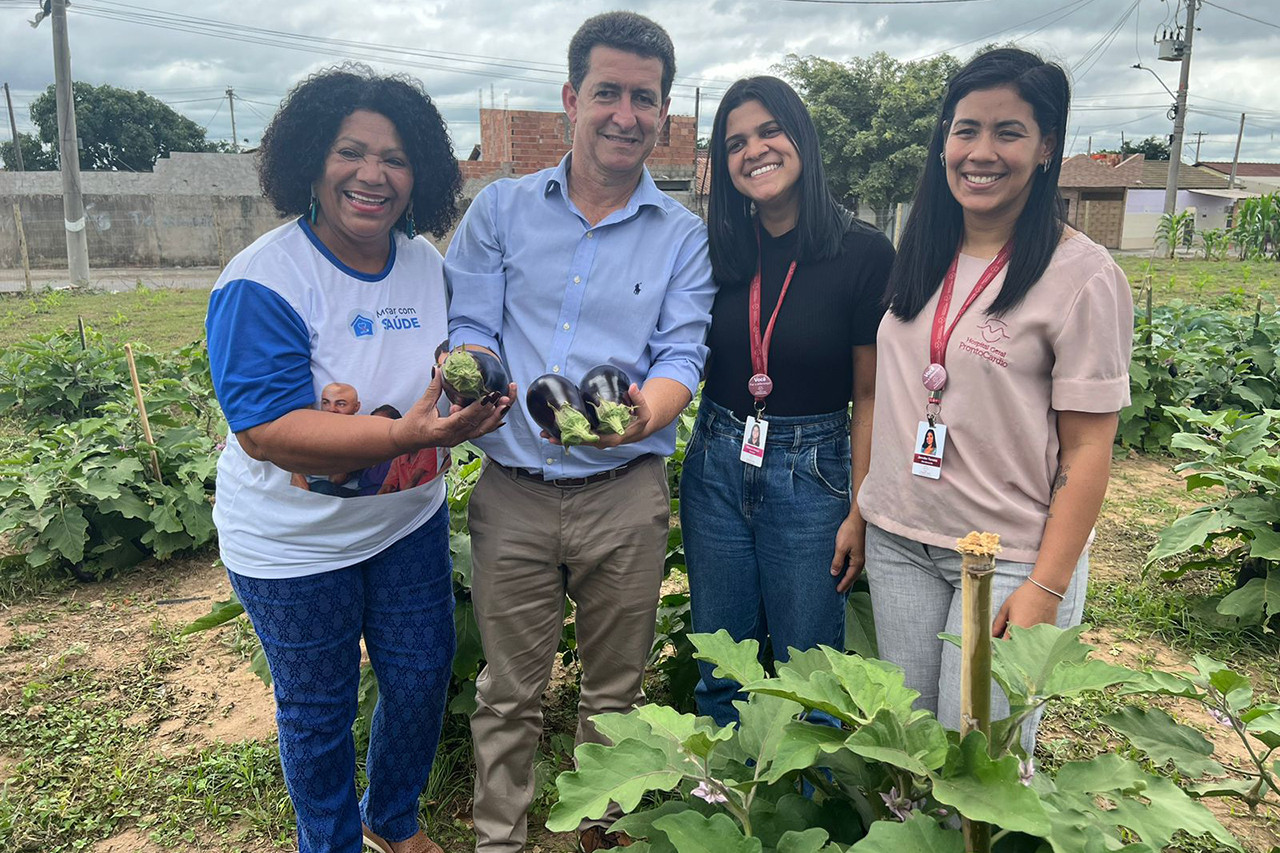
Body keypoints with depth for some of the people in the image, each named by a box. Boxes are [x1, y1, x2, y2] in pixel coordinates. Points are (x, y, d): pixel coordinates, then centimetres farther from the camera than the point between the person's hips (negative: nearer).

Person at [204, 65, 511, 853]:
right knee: (319, 714, 14)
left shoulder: (429, 264, -2)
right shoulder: (264, 280, -22)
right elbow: (266, 430, -29)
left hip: (409, 522, 6)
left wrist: (477, 391, -9)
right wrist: (406, 435, -40)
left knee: (422, 681, 18)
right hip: (296, 545, -5)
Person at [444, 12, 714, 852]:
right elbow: (468, 329, 0)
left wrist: (647, 411, -29)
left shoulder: (684, 236, 2)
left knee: (615, 690, 18)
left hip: (625, 493, 0)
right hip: (512, 490, 0)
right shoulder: (501, 209, 4)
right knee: (509, 693, 13)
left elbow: (682, 355, -6)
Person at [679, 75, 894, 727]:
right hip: (716, 466, 4)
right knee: (720, 670, 16)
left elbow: (871, 396, -6)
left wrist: (860, 512, -7)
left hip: (812, 472, -3)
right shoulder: (719, 250, 2)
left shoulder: (863, 252, -8)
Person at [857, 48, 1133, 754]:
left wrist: (1045, 588, -14)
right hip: (897, 541, 5)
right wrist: (861, 514, 11)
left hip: (1010, 556, -5)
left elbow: (1087, 449, -11)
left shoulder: (1081, 274, -10)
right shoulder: (921, 258, 7)